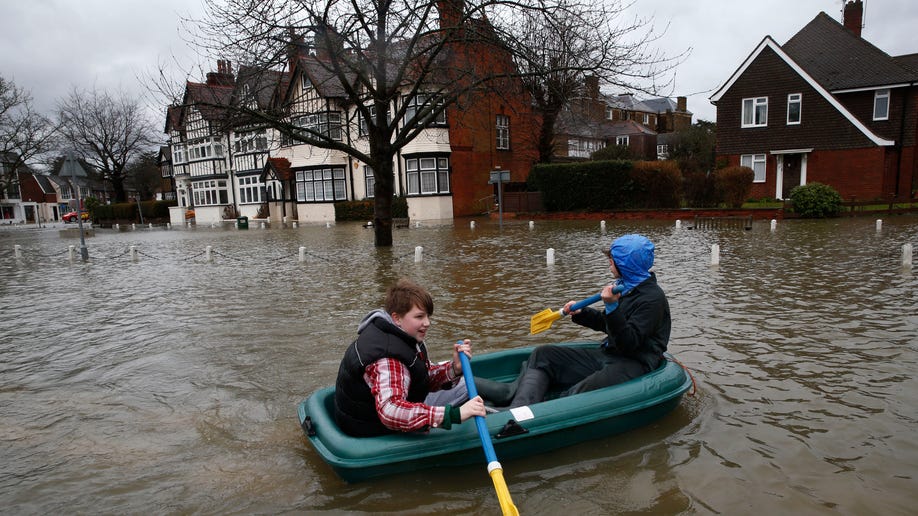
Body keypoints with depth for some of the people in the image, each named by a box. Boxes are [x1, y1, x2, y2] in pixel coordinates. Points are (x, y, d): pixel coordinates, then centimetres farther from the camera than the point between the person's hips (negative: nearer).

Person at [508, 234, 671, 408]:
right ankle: (515, 414, -20)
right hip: (607, 355, 9)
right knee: (542, 355, -1)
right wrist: (580, 313, 12)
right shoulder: (625, 286, 13)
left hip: (635, 365, -9)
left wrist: (612, 307, -31)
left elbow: (629, 344, -23)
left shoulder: (653, 297, -14)